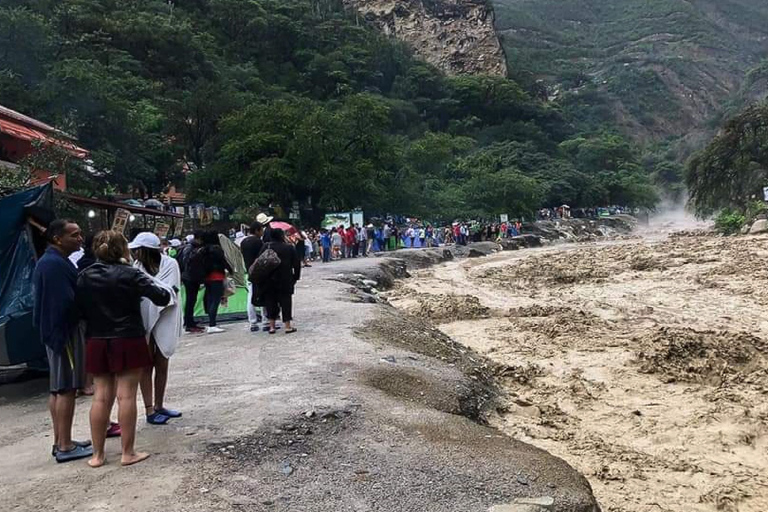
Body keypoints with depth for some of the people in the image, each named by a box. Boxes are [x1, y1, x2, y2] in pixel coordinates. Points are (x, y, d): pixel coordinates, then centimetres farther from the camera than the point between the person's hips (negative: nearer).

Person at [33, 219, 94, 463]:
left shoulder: (49, 261, 14)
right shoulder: (56, 264, -19)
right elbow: (65, 302, -24)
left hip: (56, 331, 11)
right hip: (65, 332, -11)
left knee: (58, 388, 14)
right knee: (66, 389, -4)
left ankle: (60, 442, 23)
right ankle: (65, 446, 3)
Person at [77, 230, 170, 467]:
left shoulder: (85, 276, 2)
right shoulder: (131, 275, -10)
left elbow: (80, 309, 4)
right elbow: (162, 298, -13)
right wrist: (166, 292, 8)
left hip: (97, 343, 4)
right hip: (128, 341, -4)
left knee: (101, 397, 11)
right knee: (126, 396, 1)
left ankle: (97, 454, 17)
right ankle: (128, 453, 7)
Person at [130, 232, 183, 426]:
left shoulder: (170, 264, -9)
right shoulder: (137, 266, -5)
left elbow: (170, 293, -16)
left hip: (164, 321, 1)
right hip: (144, 321, -1)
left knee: (162, 365, 12)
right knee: (146, 366, 5)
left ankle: (159, 405, 26)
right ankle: (149, 409, 11)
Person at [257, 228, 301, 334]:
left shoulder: (266, 247, 0)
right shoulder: (289, 248, -2)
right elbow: (297, 264, -1)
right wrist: (296, 277, 7)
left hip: (269, 281, 1)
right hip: (285, 281, -1)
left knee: (270, 301, 9)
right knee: (285, 301, 5)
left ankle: (271, 326, 10)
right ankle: (288, 326, 3)